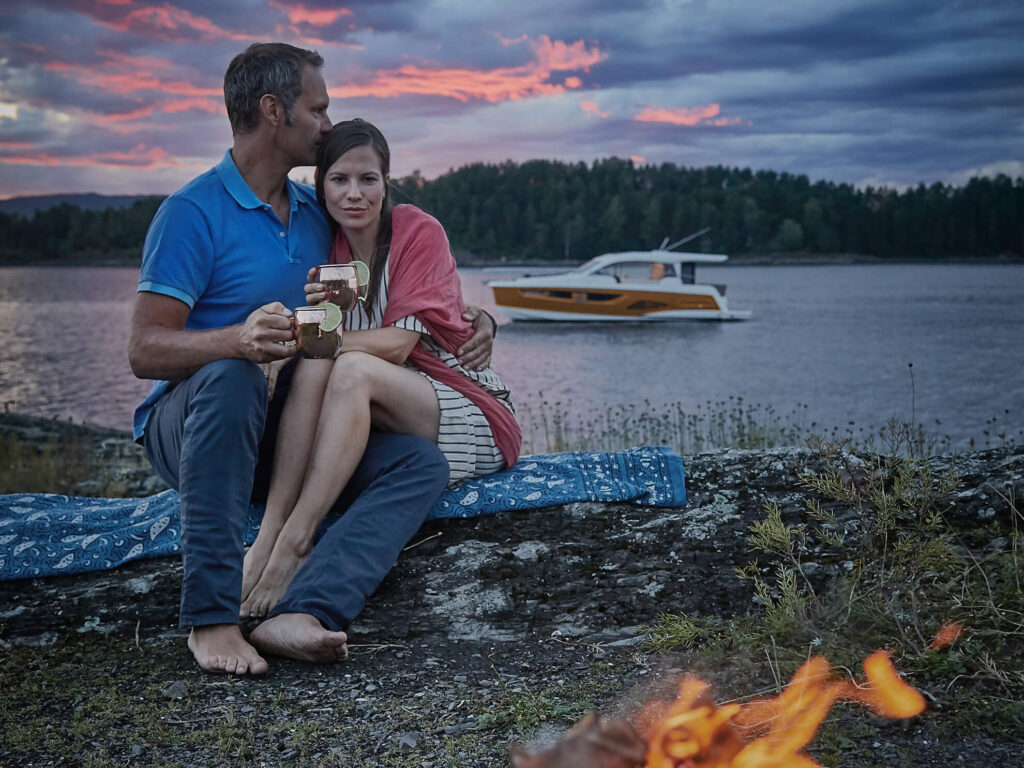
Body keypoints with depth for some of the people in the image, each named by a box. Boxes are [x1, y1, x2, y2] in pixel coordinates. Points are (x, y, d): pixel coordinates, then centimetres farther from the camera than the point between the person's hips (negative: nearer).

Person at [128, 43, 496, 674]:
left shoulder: (316, 215, 14)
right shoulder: (194, 213, -8)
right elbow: (146, 350, -17)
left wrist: (473, 318, 6)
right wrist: (238, 339, -36)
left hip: (283, 436, 6)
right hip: (188, 425, -6)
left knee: (422, 463, -16)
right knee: (232, 377, -39)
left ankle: (303, 614, -38)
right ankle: (211, 617, -37)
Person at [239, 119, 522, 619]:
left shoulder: (419, 231, -10)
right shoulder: (328, 248, 7)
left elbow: (397, 343, -19)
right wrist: (315, 313, -22)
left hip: (472, 419, -5)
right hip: (379, 417, 5)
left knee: (353, 368, -32)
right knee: (316, 365, -25)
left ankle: (290, 542, -38)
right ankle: (268, 534, -36)